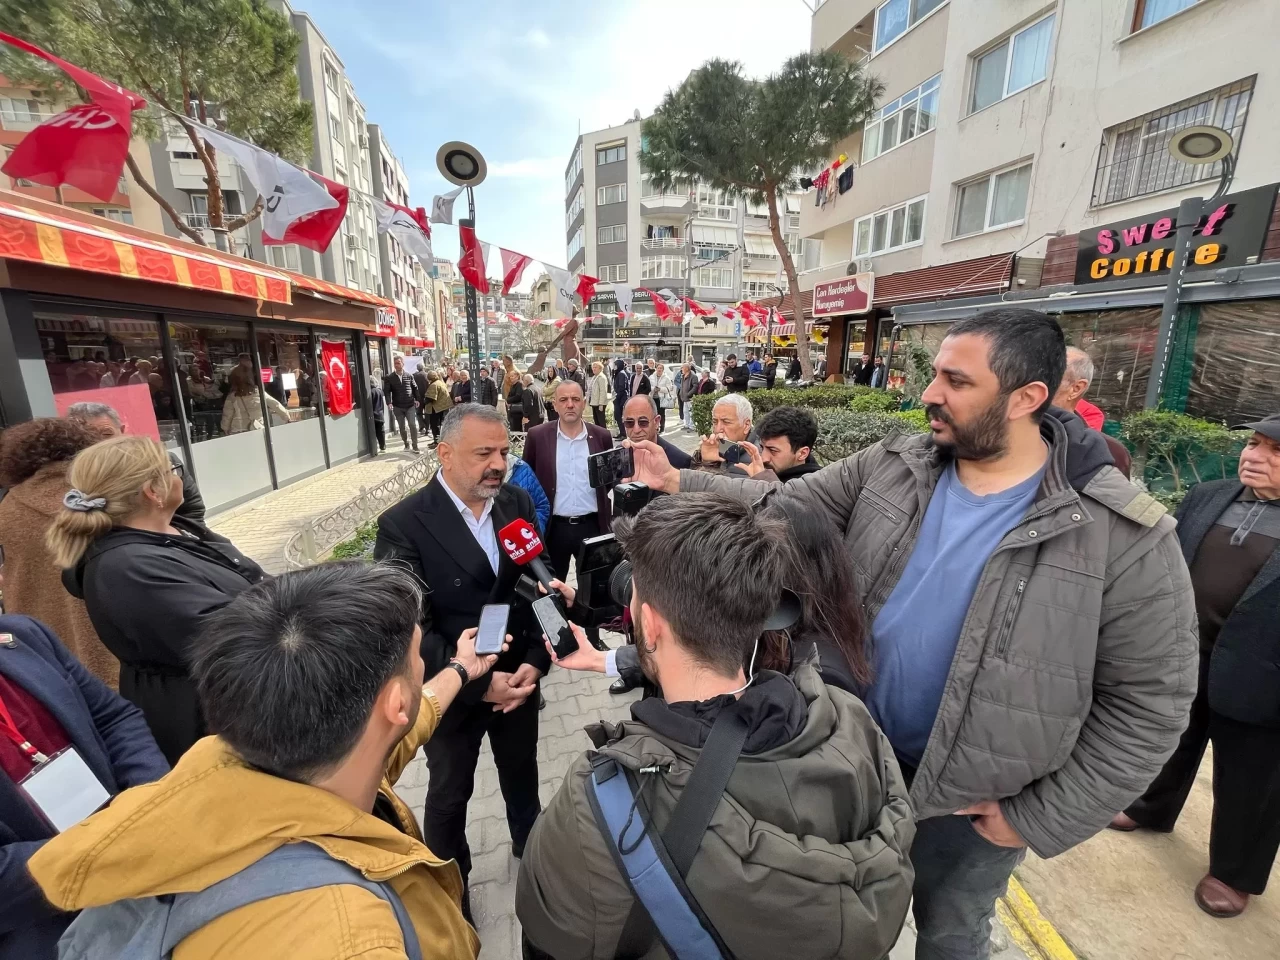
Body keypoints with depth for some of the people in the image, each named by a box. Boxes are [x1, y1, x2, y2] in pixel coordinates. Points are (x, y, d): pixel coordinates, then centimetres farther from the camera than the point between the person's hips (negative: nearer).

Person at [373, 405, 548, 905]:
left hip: (519, 678, 4)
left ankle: (531, 848, 58)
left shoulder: (519, 503, -8)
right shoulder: (403, 524, -21)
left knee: (522, 775, 28)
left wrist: (535, 662, -14)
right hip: (453, 692, -4)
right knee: (449, 795, 23)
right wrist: (478, 682, -21)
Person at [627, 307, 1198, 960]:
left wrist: (1039, 820, -12)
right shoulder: (891, 468, -11)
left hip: (971, 800, -2)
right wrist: (680, 484, -18)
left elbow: (1148, 701, -15)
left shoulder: (1124, 537, -20)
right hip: (857, 759, 3)